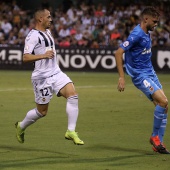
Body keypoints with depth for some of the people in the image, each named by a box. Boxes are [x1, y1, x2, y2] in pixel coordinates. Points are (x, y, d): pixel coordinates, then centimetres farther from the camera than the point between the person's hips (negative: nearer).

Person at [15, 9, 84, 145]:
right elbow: (25, 57, -23)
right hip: (42, 77, -7)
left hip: (56, 73, 7)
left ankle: (71, 132, -14)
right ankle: (21, 126, 31)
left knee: (73, 95, -15)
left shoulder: (48, 32, 15)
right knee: (42, 111, 3)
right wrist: (43, 55, -32)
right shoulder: (33, 36, -13)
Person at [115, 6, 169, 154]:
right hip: (140, 75, -9)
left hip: (150, 73, 9)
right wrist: (122, 77, -23)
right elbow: (118, 53, -22)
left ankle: (158, 143, 9)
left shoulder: (147, 33, 9)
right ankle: (155, 136, -3)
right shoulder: (136, 35, -18)